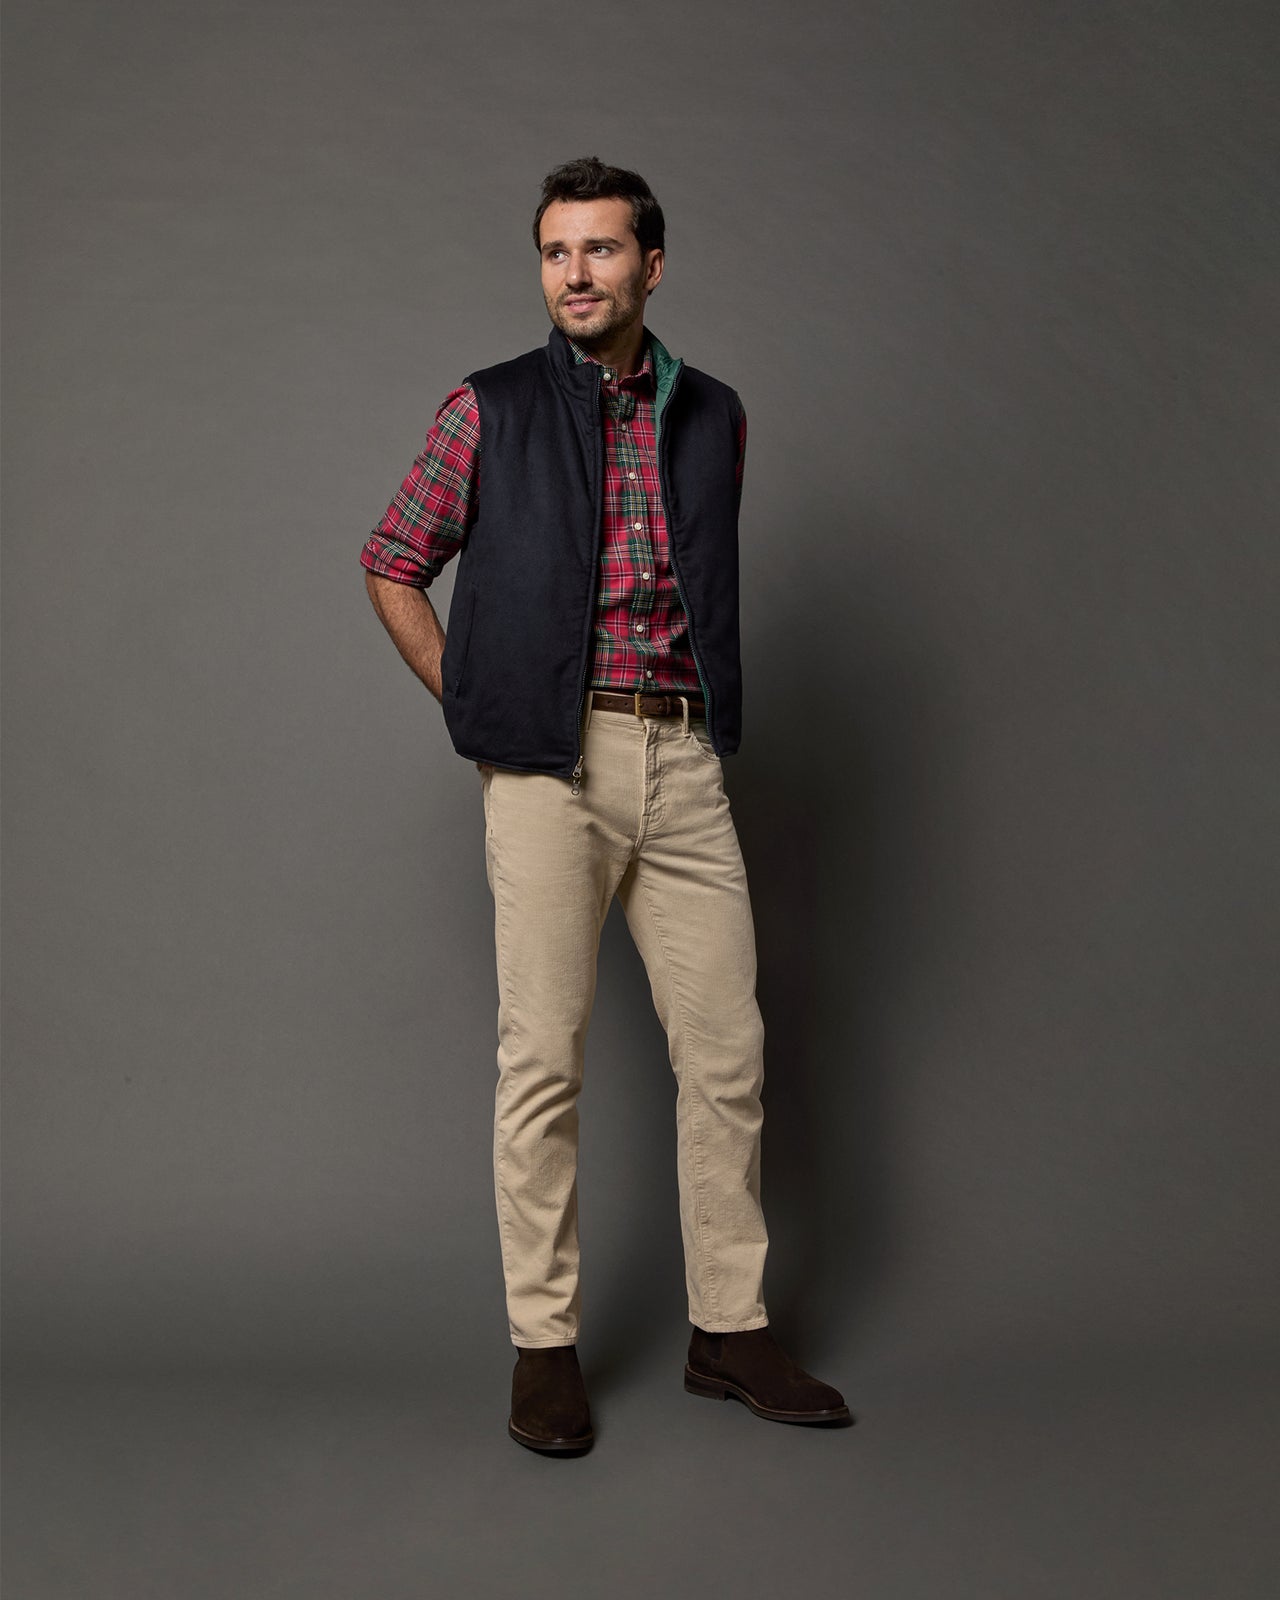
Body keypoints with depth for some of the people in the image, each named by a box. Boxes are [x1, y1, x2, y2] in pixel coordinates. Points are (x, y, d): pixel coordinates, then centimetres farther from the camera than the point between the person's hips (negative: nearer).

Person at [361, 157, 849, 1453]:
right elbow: (391, 567, 10)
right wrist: (472, 704, 2)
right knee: (544, 1057, -1)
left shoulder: (713, 418, 13)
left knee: (726, 1049, 4)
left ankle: (729, 1329, 18)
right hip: (551, 764, -3)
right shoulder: (490, 411, 4)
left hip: (684, 761, 4)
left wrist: (703, 706, 13)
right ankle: (545, 1344, 11)